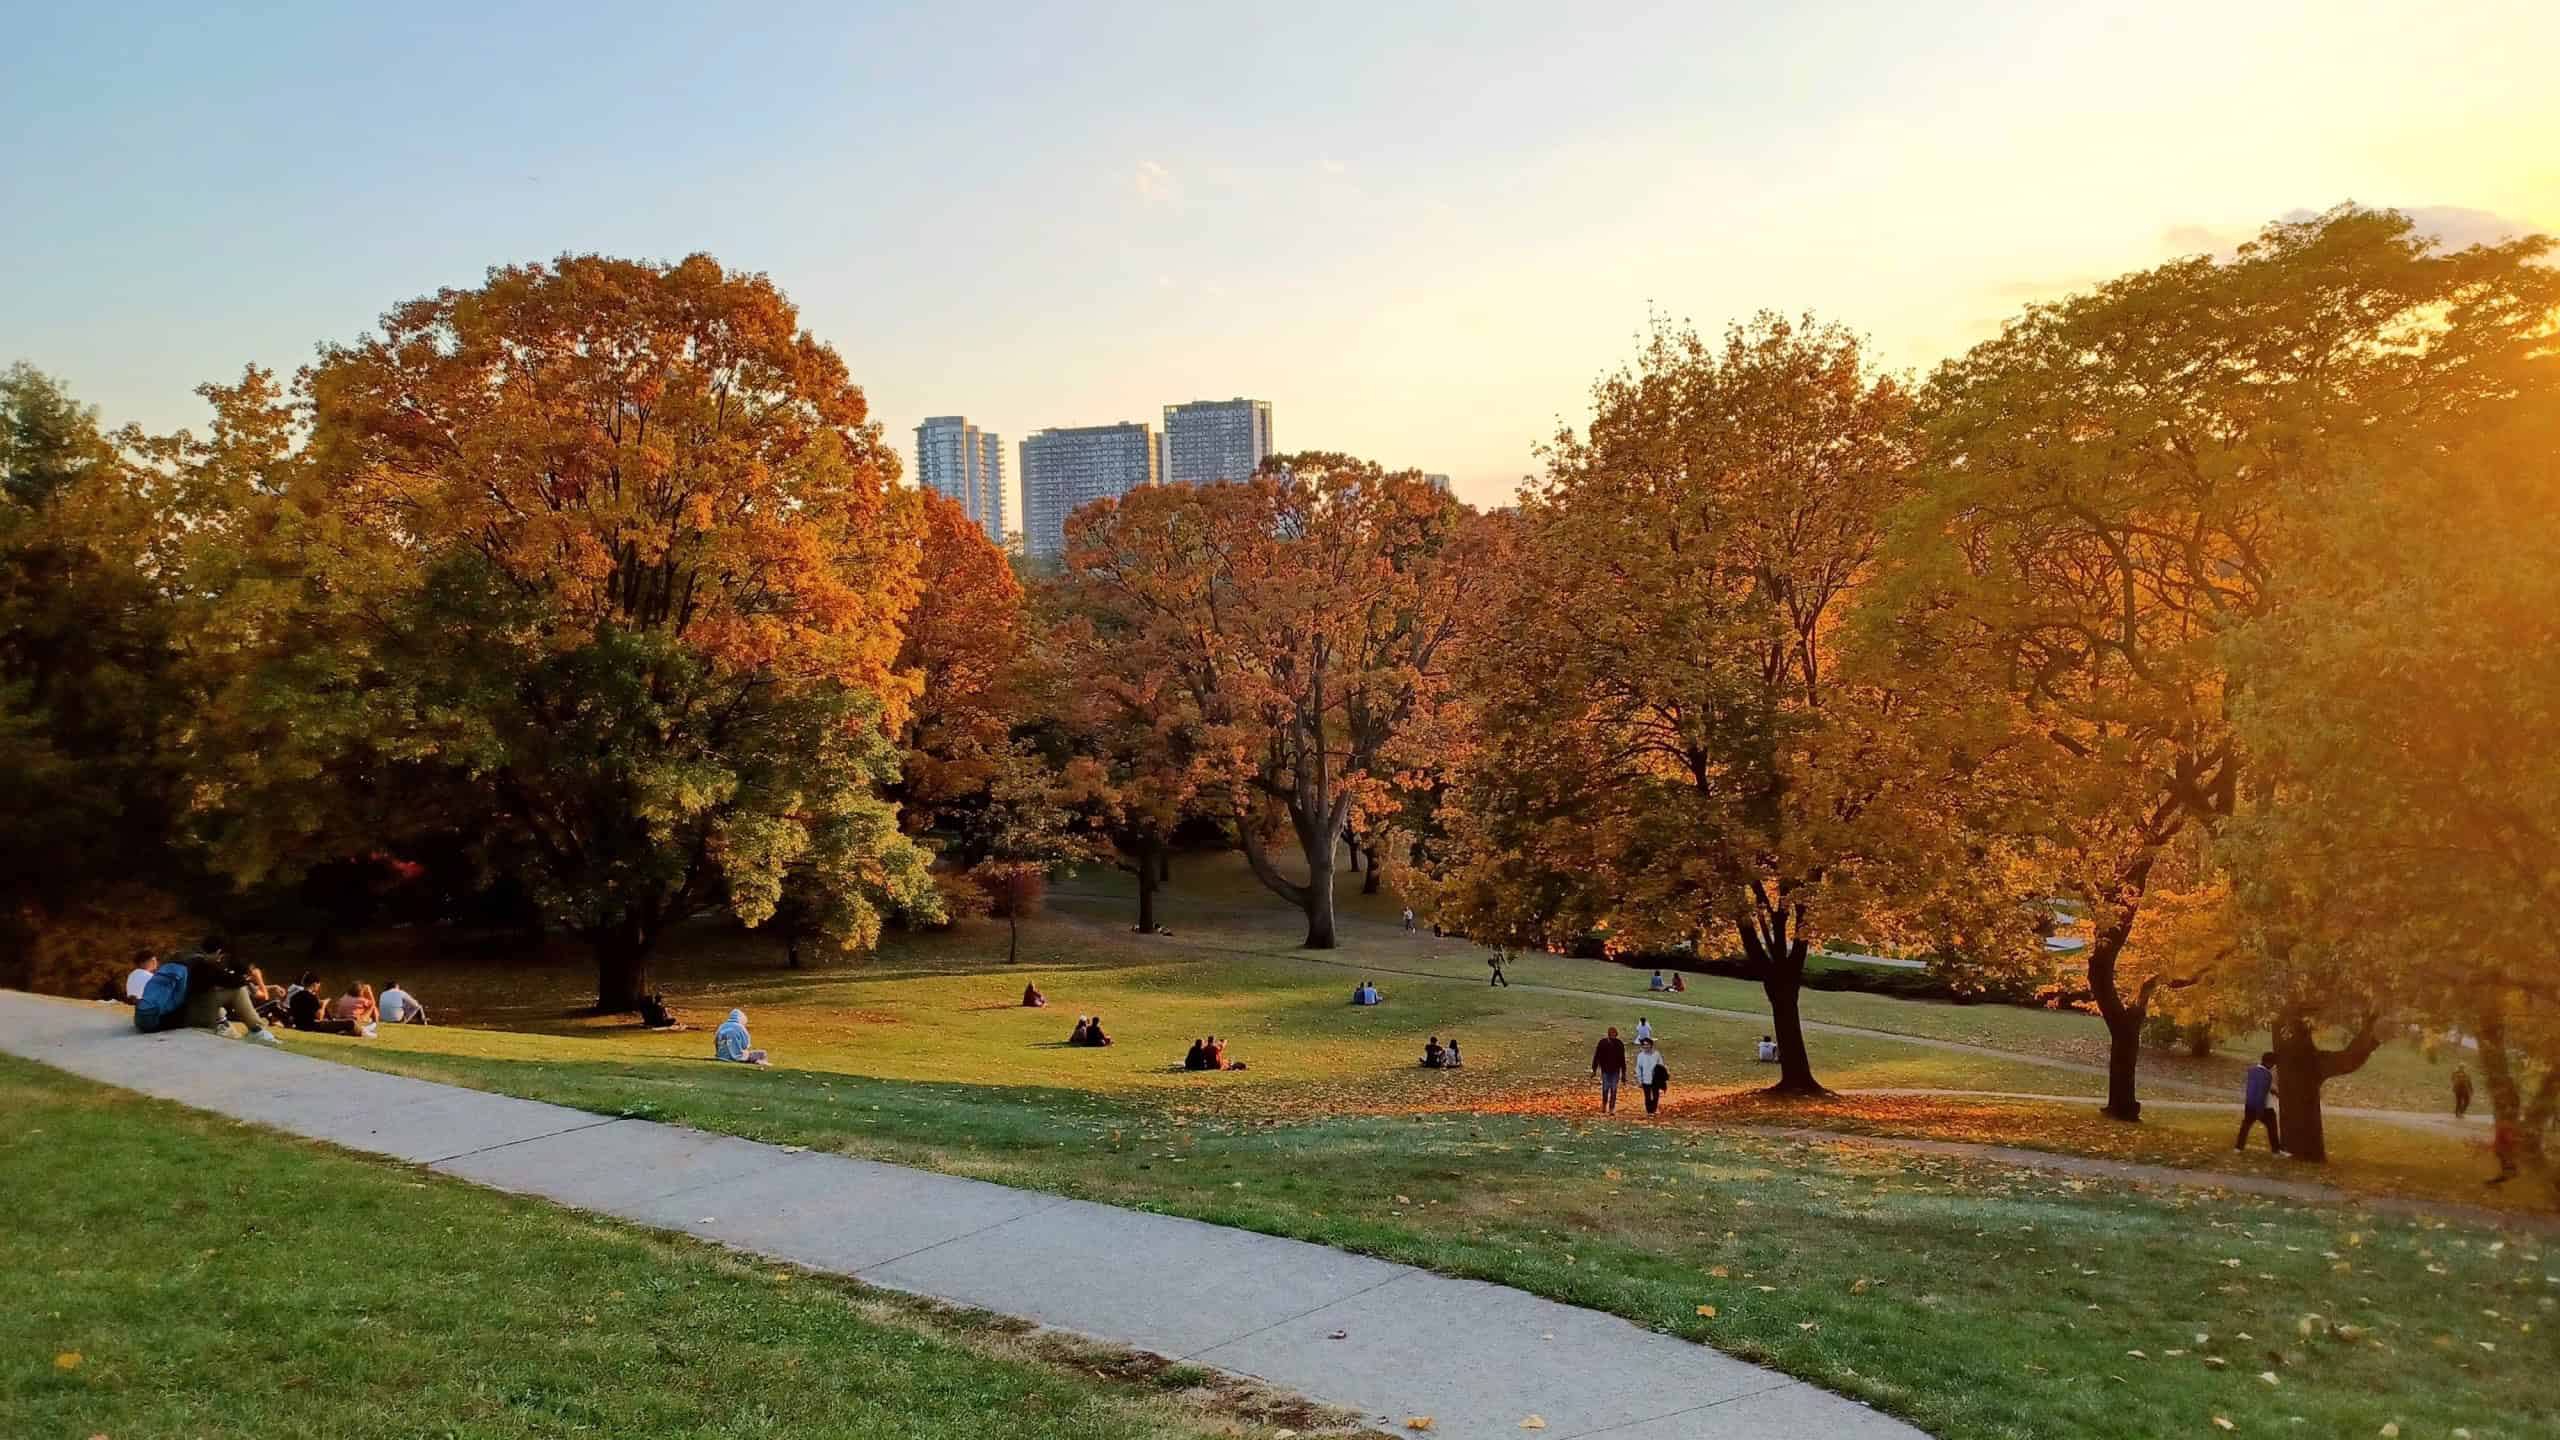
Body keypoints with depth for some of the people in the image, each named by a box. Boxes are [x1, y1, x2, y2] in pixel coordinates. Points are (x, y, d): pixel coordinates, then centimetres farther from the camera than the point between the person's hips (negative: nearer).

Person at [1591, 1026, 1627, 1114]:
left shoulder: (1619, 1044, -2)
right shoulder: (1602, 1043, -6)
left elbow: (1622, 1059, 5)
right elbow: (1596, 1056, -1)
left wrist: (1623, 1073, 6)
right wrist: (1594, 1069, -2)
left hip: (1615, 1071, 1)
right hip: (1605, 1070, -1)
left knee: (1613, 1090, 0)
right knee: (1605, 1089, 0)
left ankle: (1611, 1109, 7)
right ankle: (1604, 1106, 23)